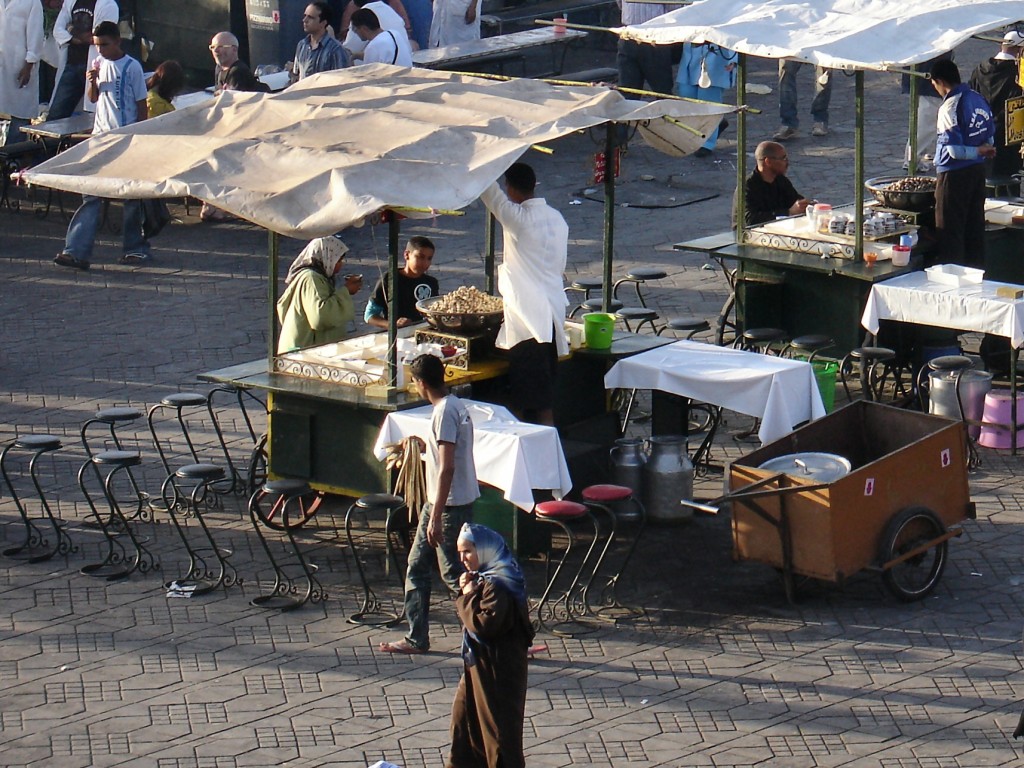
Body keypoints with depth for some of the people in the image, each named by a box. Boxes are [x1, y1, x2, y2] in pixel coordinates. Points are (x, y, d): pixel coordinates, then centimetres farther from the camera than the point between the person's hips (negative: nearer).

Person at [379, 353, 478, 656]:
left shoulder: (445, 412, -21)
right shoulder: (454, 405, 9)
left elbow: (447, 467, -26)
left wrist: (436, 516, -26)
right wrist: (421, 444, 43)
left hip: (450, 505, -10)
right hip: (438, 504, 10)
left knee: (454, 574, -3)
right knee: (417, 568, 13)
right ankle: (416, 638, 18)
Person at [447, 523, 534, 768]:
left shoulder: (496, 586, -24)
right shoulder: (482, 578, 8)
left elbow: (485, 625, -30)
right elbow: (471, 620, 13)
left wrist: (468, 596, -21)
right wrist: (465, 592, -4)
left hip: (498, 667, -11)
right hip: (478, 662, 11)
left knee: (497, 721, 0)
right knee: (464, 712, 20)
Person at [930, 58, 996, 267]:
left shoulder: (950, 107, -19)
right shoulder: (978, 99, 5)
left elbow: (955, 151, -22)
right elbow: (990, 141, 12)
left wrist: (979, 151, -9)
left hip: (954, 174, -8)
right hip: (978, 171, 8)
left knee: (950, 233, 0)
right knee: (975, 228, 15)